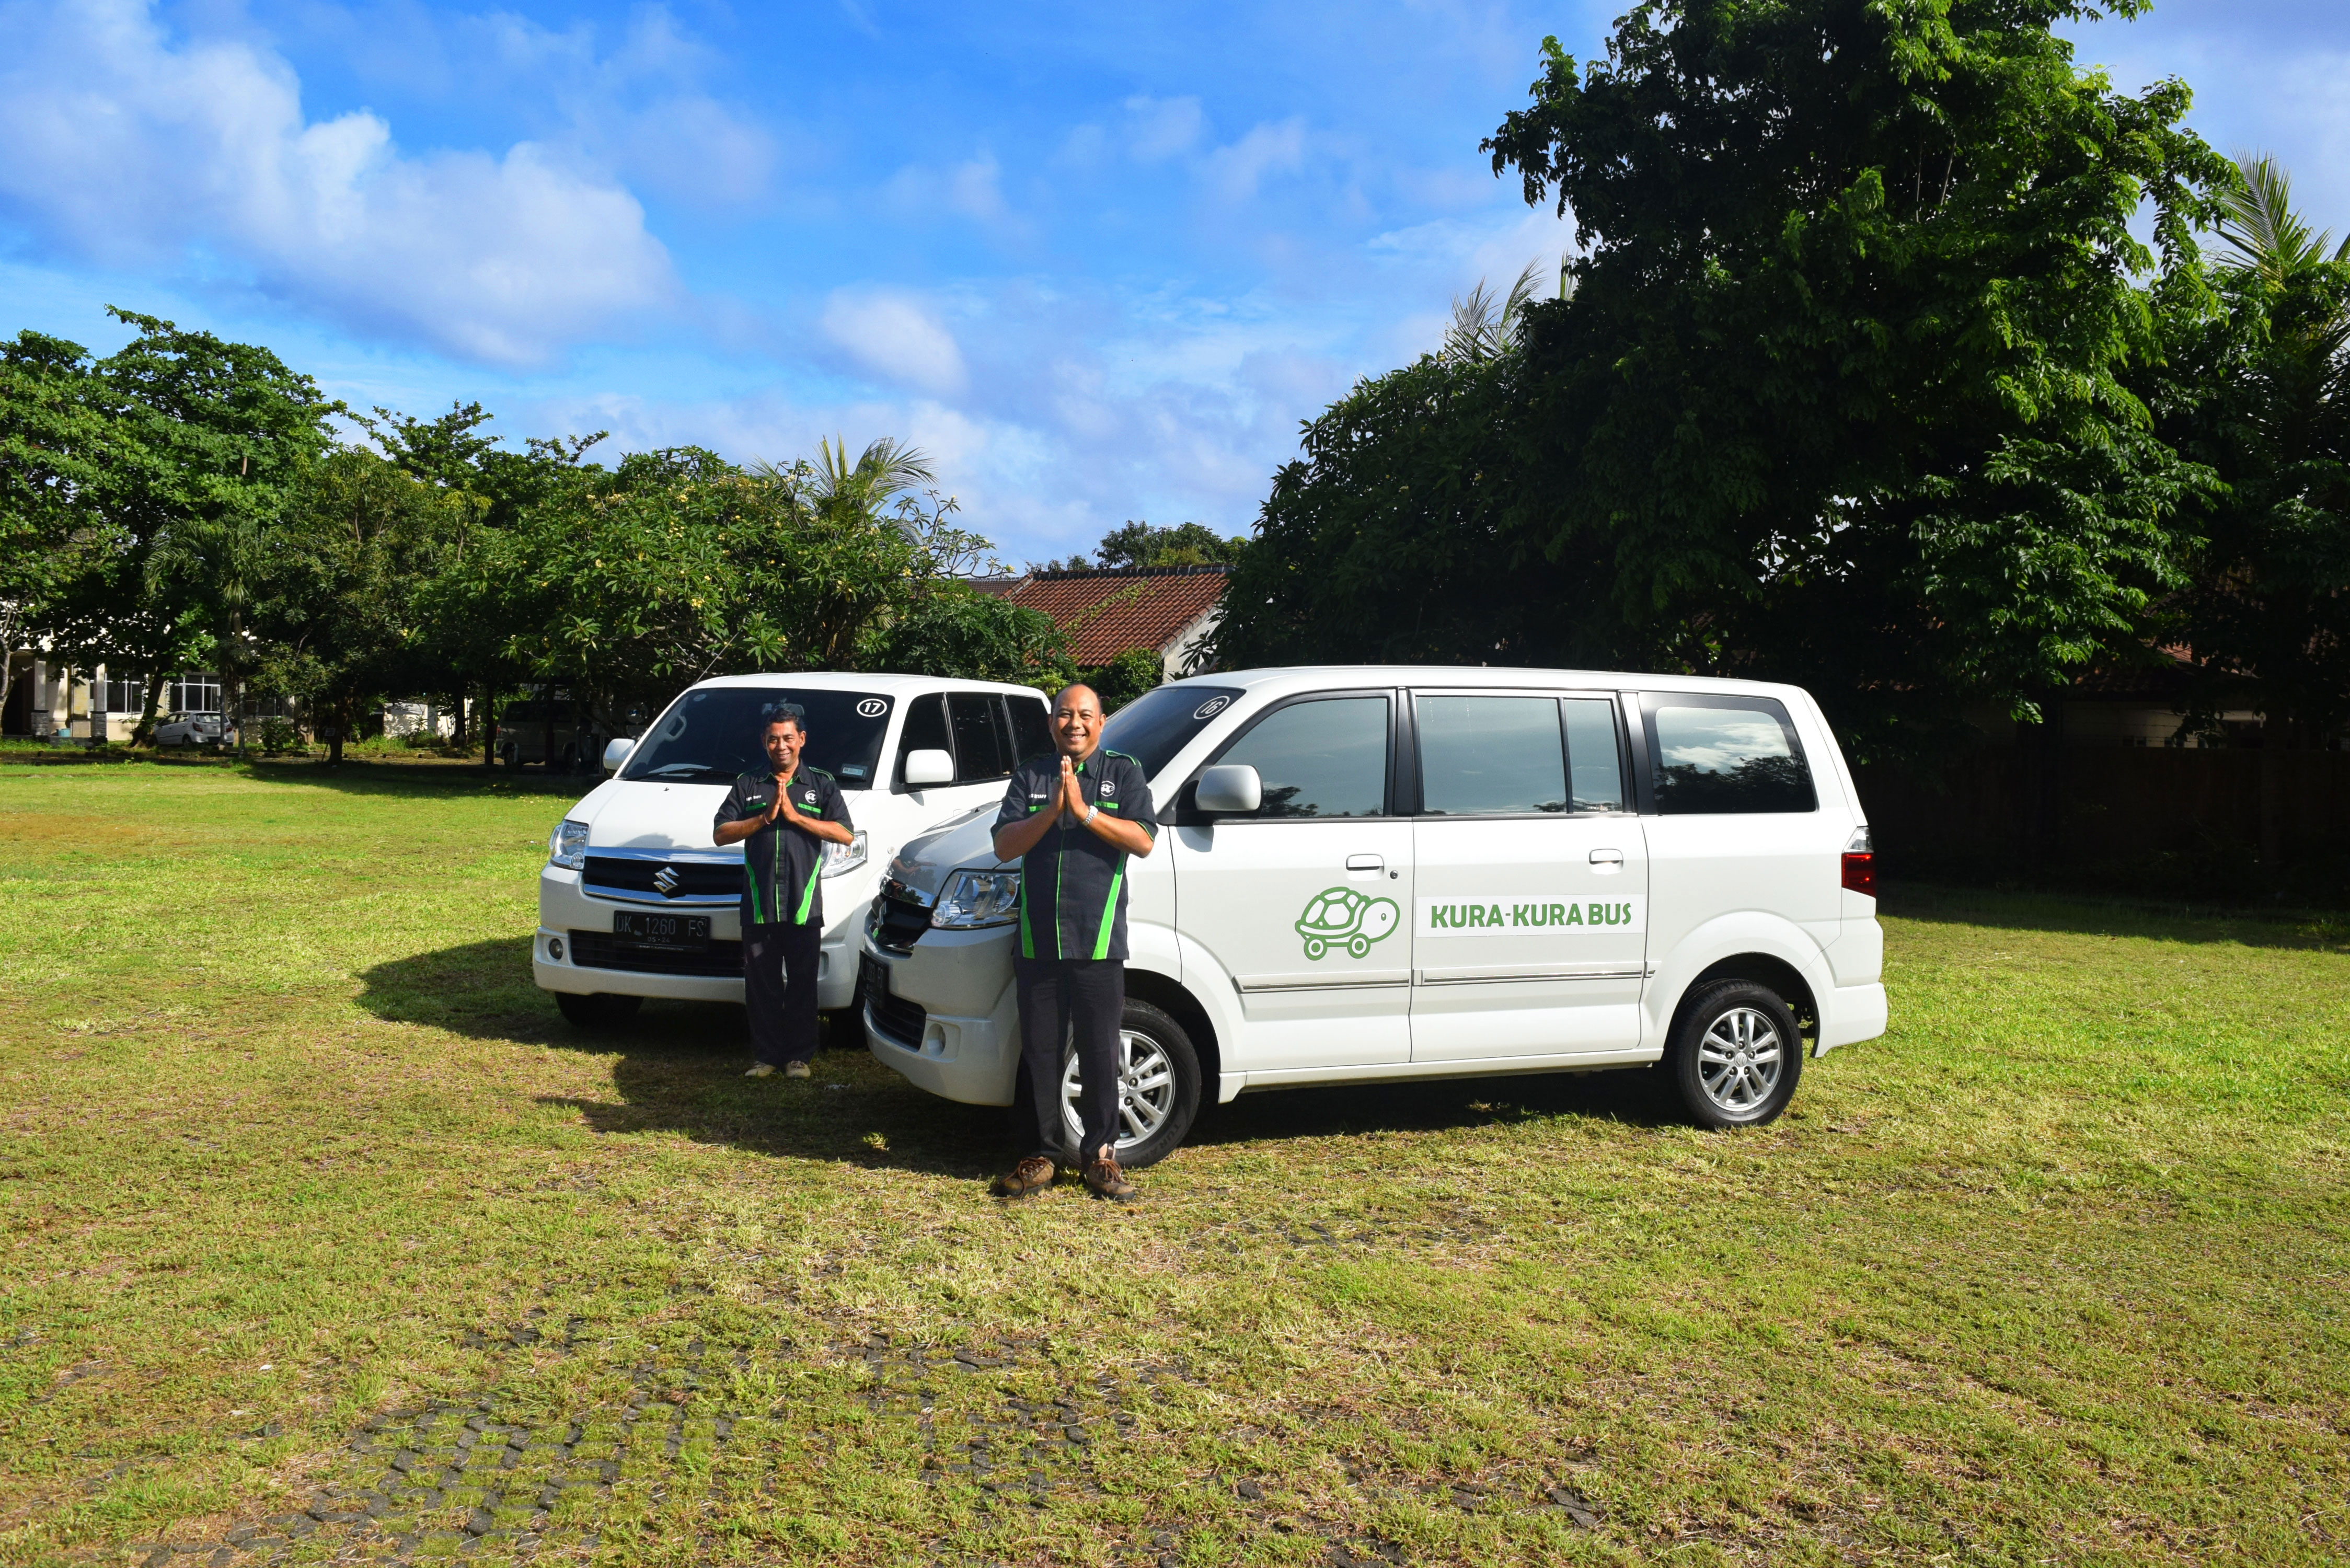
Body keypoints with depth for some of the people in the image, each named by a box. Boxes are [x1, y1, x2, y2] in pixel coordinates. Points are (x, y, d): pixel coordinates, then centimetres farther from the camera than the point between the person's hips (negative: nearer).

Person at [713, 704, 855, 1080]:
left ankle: (800, 1056, 13)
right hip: (758, 904, 2)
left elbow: (845, 834, -3)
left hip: (803, 905, -2)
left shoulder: (821, 784, 9)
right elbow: (720, 833, 5)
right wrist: (764, 818, -8)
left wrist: (795, 816, -10)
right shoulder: (748, 785, 14)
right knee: (761, 986, 5)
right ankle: (766, 1056, 15)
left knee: (802, 985, 3)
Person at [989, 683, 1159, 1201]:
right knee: (1039, 1054, 7)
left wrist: (1084, 810, -16)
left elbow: (1143, 840, -7)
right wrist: (1052, 811, -13)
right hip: (1038, 941, 2)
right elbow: (1004, 846, 1)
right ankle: (1039, 1155, 18)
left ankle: (1100, 1153, 17)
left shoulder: (1123, 771, 5)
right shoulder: (1031, 775, 10)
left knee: (1100, 1054, 5)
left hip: (1099, 943, -2)